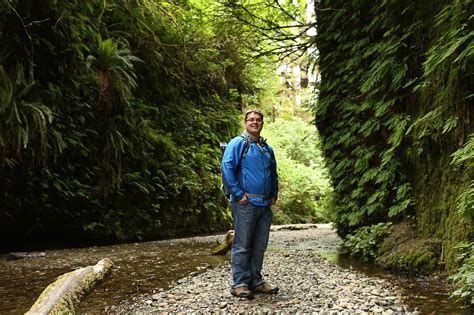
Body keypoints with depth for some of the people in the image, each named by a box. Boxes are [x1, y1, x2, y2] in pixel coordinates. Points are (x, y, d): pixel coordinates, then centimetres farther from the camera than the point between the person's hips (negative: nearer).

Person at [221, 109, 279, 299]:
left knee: (260, 246, 11)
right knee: (242, 245, -2)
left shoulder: (267, 148, 17)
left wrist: (274, 195, 16)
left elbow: (274, 173, 27)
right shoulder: (238, 143, -4)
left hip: (265, 205, 7)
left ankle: (256, 281, 21)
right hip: (246, 204, -7)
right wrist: (238, 194, -16)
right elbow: (226, 169, -14)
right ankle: (239, 284, 6)